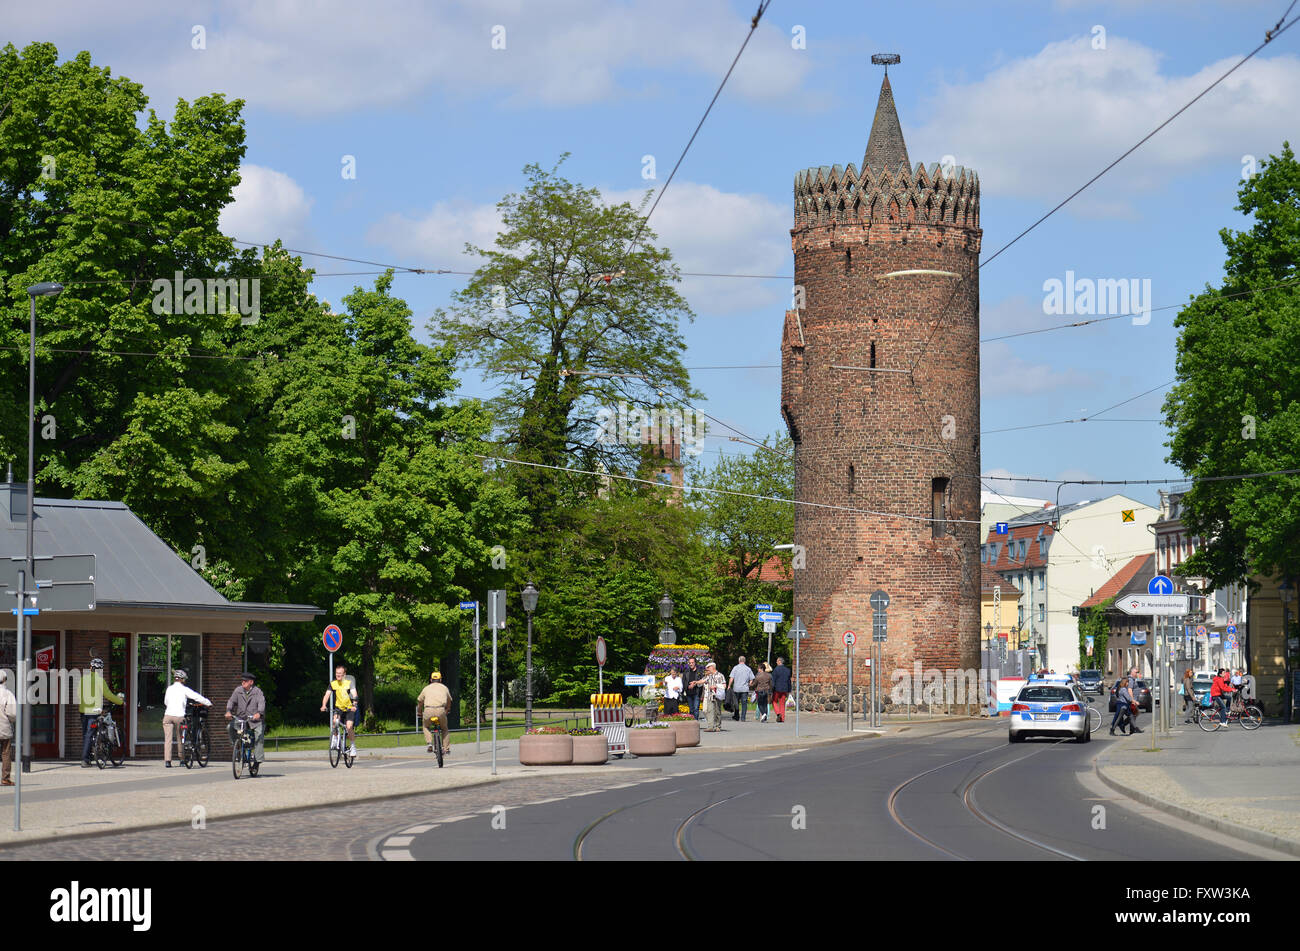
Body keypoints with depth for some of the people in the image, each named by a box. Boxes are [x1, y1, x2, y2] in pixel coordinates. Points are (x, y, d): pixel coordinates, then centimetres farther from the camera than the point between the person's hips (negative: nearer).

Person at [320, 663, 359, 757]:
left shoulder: (349, 682, -13)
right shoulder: (333, 683, -4)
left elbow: (354, 694, -25)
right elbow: (327, 695, -12)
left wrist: (354, 705, -42)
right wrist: (323, 706, -29)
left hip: (349, 708, -2)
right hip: (339, 707, 2)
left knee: (349, 727, -18)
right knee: (334, 720, -28)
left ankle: (353, 746, 1)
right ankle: (334, 738, -6)